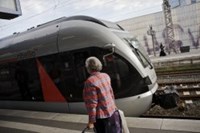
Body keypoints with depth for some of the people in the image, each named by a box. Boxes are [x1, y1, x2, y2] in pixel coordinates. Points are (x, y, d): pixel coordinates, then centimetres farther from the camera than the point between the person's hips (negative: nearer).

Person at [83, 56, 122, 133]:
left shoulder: (90, 82, -23)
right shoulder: (105, 76, -1)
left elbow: (92, 104, -22)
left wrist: (91, 121, -13)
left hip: (102, 116, -7)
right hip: (112, 112, 7)